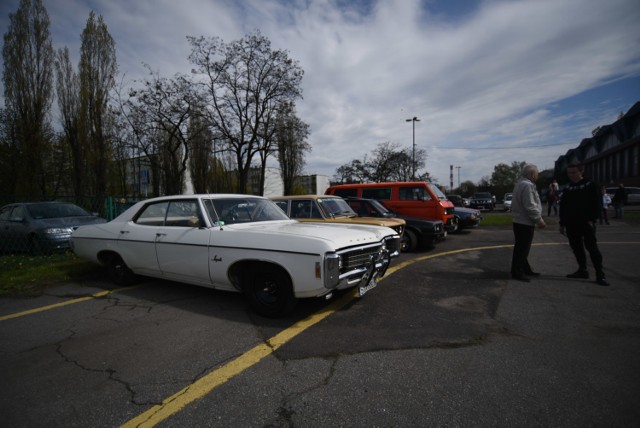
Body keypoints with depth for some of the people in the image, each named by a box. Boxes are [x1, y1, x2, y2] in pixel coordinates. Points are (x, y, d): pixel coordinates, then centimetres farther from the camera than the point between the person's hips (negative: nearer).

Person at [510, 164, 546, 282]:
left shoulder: (521, 184, 16)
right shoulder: (527, 185, -18)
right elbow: (530, 206, -24)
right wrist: (539, 220, -15)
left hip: (520, 221, 11)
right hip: (525, 223, -11)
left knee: (522, 248, 18)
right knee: (522, 248, -4)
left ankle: (525, 269, 29)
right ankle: (517, 272, 2)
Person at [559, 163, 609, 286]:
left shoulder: (590, 185, 0)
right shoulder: (568, 188, 13)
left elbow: (597, 203, -5)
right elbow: (562, 206, 15)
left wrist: (592, 219, -14)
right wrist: (562, 223, 12)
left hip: (586, 223, -5)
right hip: (571, 224, 5)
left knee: (592, 248, -6)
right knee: (576, 248, 9)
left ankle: (600, 275, -2)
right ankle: (582, 270, 20)